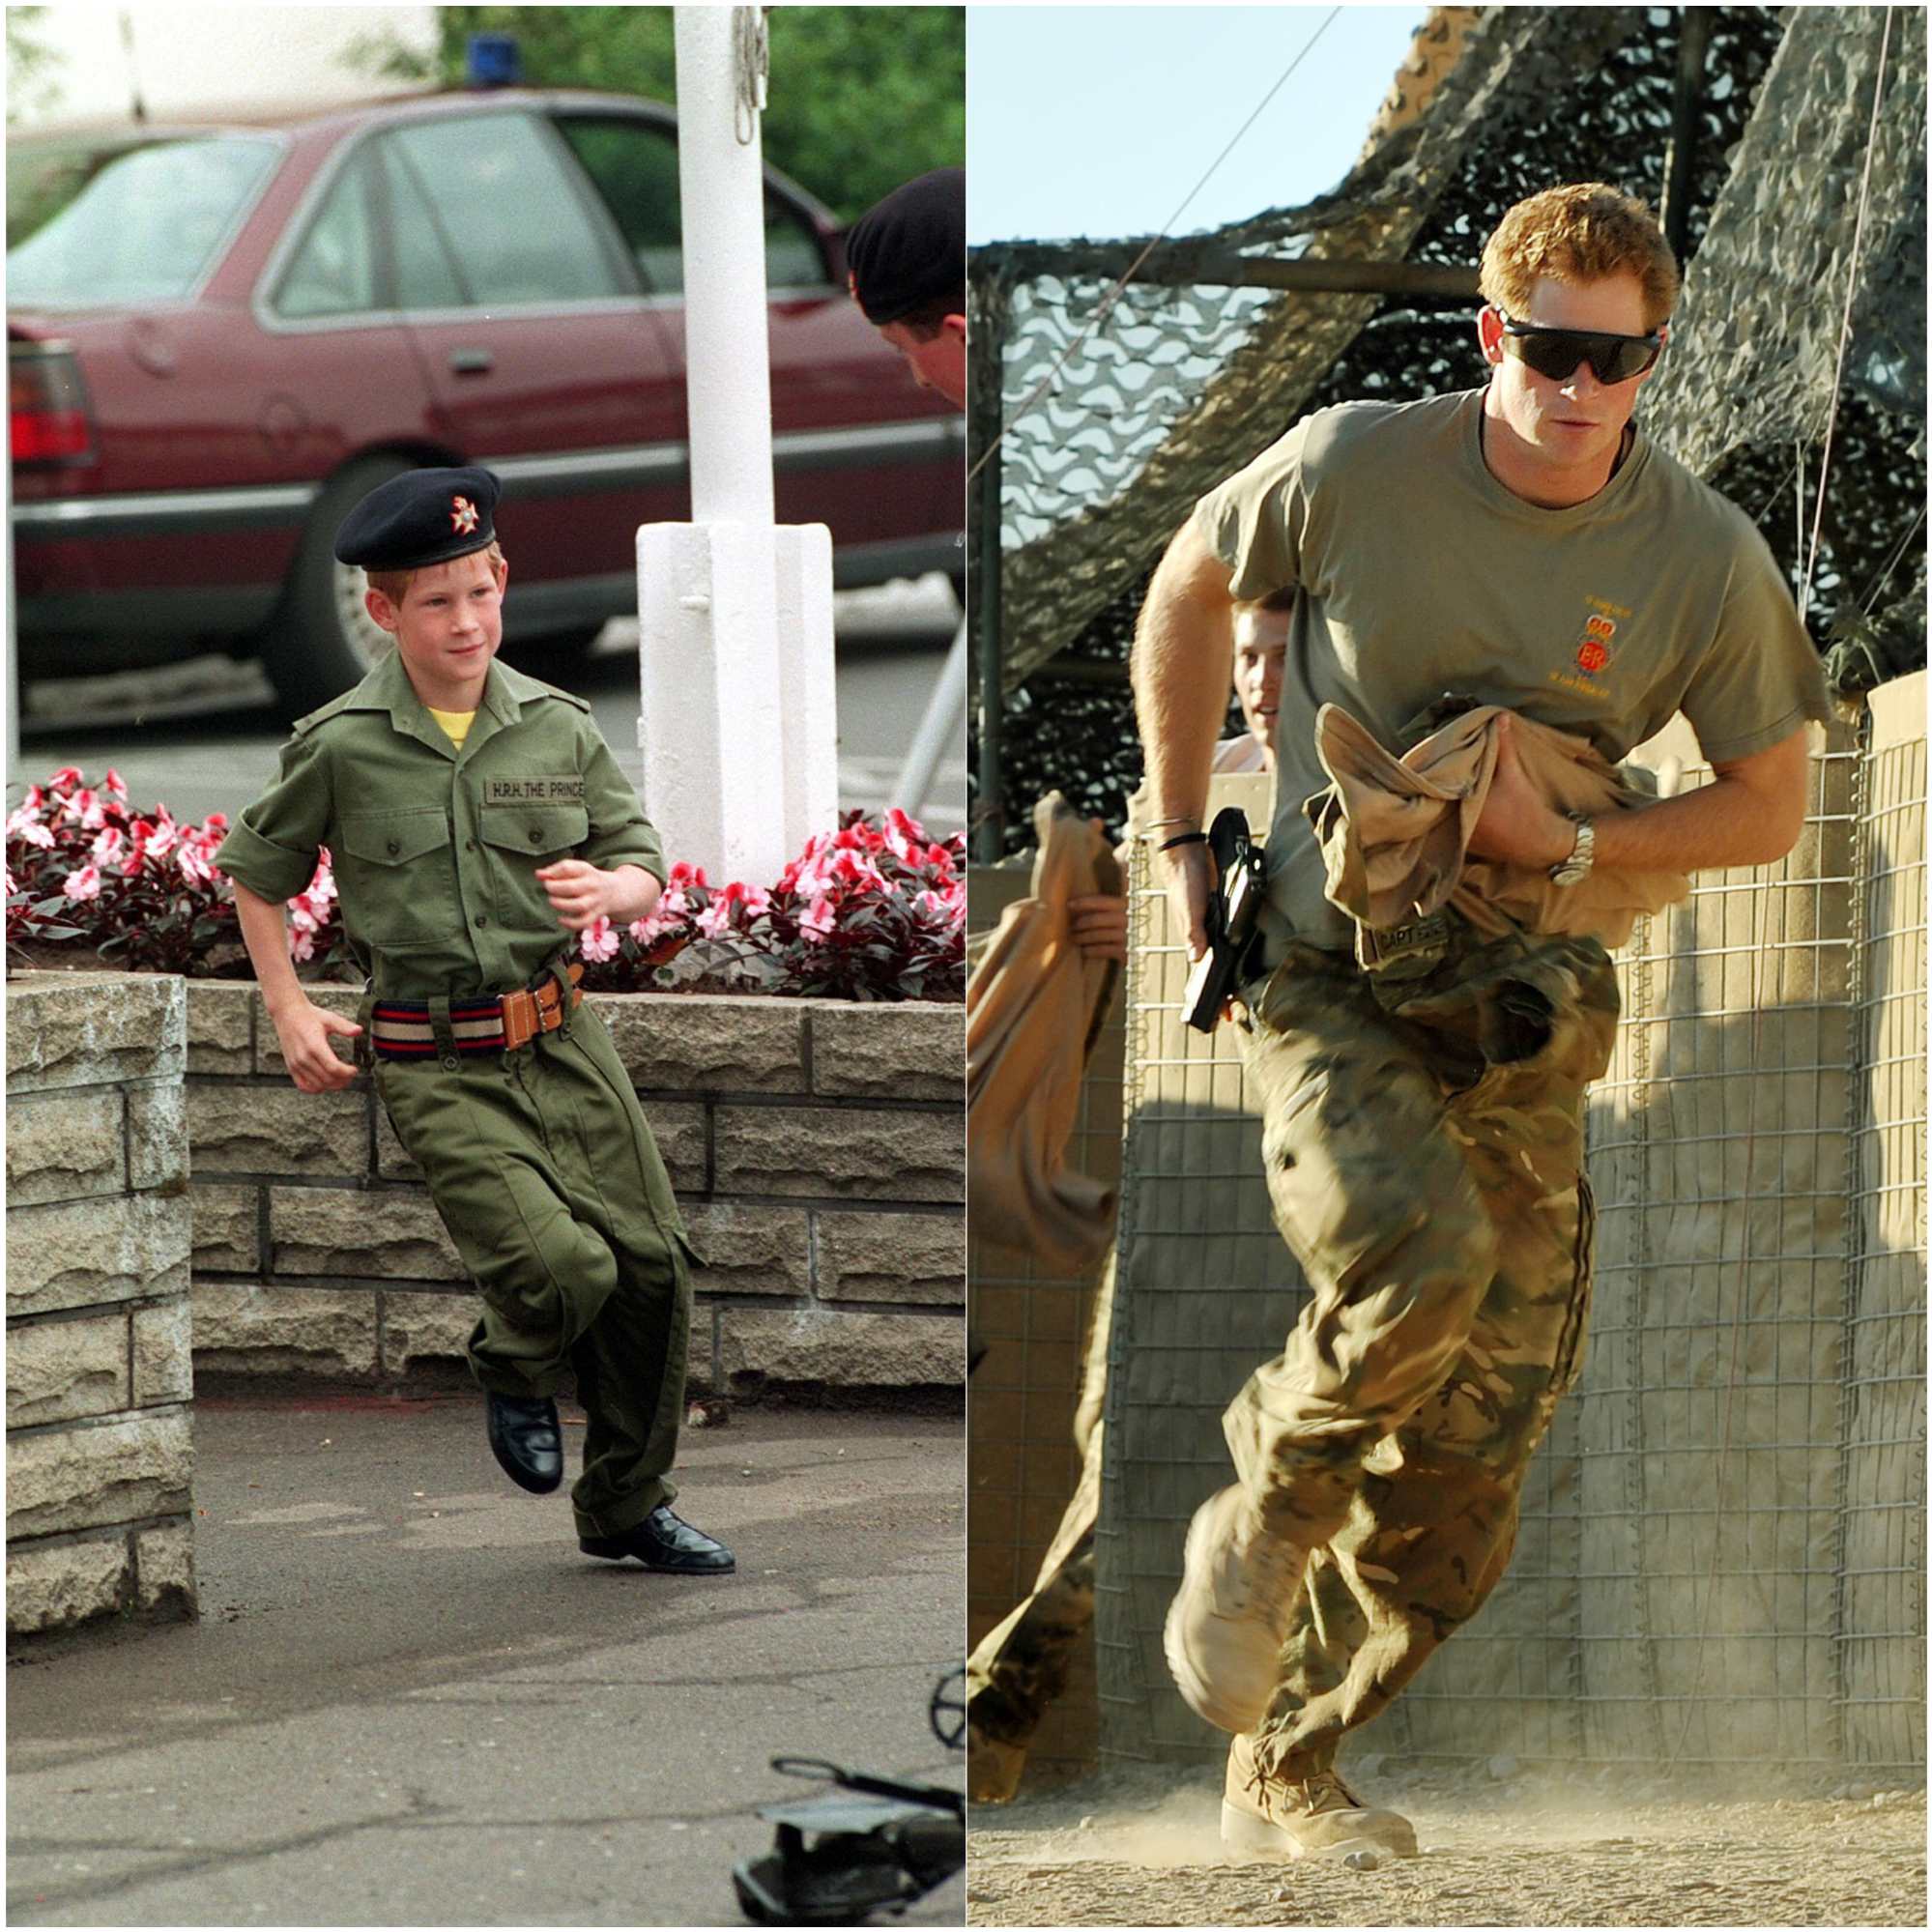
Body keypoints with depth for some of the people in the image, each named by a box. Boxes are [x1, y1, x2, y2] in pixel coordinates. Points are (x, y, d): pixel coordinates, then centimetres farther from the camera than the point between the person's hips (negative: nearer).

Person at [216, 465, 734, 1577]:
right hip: (435, 1064, -4)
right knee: (563, 1265, -21)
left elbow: (645, 871, 10)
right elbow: (258, 873, 10)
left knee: (653, 1266, 4)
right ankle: (517, 1372, 17)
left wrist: (605, 889, -13)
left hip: (562, 1038, 4)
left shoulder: (560, 727, 2)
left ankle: (627, 1506, 25)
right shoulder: (341, 747, -6)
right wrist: (289, 1009, 1)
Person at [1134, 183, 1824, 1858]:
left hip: (1521, 1021, 2)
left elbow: (1769, 808, 4)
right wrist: (1182, 839, 10)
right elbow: (1189, 591, 12)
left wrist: (1571, 847, -12)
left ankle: (1286, 1769, 21)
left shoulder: (1706, 561, -7)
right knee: (1416, 1247, -34)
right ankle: (1265, 1516, -5)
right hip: (1326, 979, -2)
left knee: (1470, 1463, 1)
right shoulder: (1351, 469, -8)